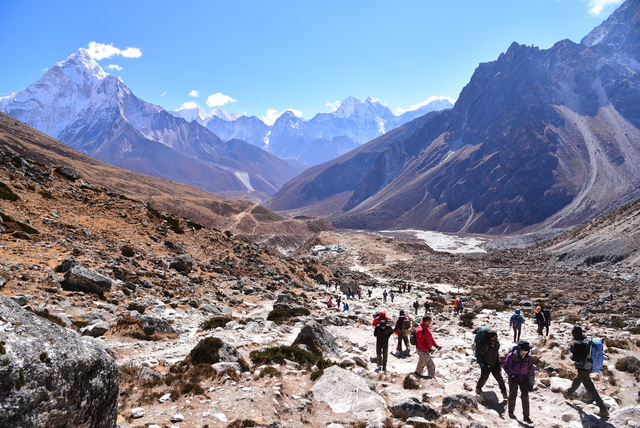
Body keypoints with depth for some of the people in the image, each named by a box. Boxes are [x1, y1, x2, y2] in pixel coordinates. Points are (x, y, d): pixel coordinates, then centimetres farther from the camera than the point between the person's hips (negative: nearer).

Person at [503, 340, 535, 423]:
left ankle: (526, 416, 4)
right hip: (513, 377, -2)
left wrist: (531, 382, 4)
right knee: (513, 395, 3)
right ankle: (511, 412, 24)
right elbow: (505, 366, -7)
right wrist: (510, 374, -21)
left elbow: (531, 370, 2)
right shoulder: (511, 356, -20)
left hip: (523, 378, 2)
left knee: (525, 396, -6)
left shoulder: (529, 358, -11)